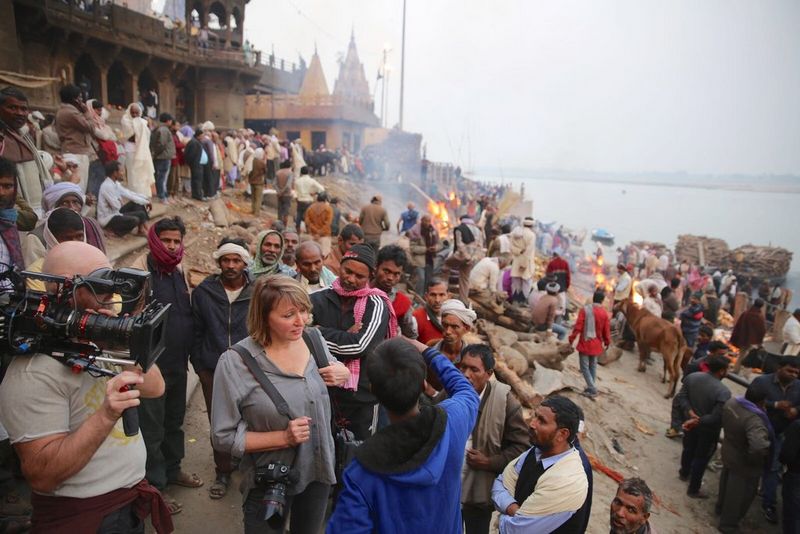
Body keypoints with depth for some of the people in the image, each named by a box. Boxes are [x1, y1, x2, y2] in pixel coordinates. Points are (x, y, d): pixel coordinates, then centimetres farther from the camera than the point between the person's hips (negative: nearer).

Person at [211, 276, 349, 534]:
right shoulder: (236, 362, -21)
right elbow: (223, 437, -17)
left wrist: (342, 372, -11)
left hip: (319, 471, 5)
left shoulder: (314, 338, -8)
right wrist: (283, 438, -26)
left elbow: (339, 371, 12)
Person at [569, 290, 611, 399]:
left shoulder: (585, 310, -13)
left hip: (585, 343, -4)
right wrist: (607, 342, 19)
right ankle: (592, 387, 24)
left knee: (585, 367, 1)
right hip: (596, 344, 4)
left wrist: (572, 339, -3)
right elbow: (607, 330, 4)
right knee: (593, 366, 19)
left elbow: (578, 326, -14)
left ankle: (592, 390, -4)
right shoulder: (604, 313, -3)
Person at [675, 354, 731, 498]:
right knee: (701, 458, 13)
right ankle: (693, 490, 29)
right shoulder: (724, 392, -31)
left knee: (689, 449, 28)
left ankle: (684, 473, 53)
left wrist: (690, 412, -15)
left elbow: (681, 397, -9)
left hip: (690, 423, 6)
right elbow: (716, 418, -30)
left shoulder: (692, 377, -14)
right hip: (708, 430, -5)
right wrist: (697, 421, -23)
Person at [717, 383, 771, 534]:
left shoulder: (731, 402, -13)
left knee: (727, 482, 31)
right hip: (745, 463, -8)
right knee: (739, 493, 15)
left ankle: (721, 507, 55)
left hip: (728, 453, 8)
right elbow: (759, 446, -49)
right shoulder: (754, 420, -38)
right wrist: (766, 454, -28)